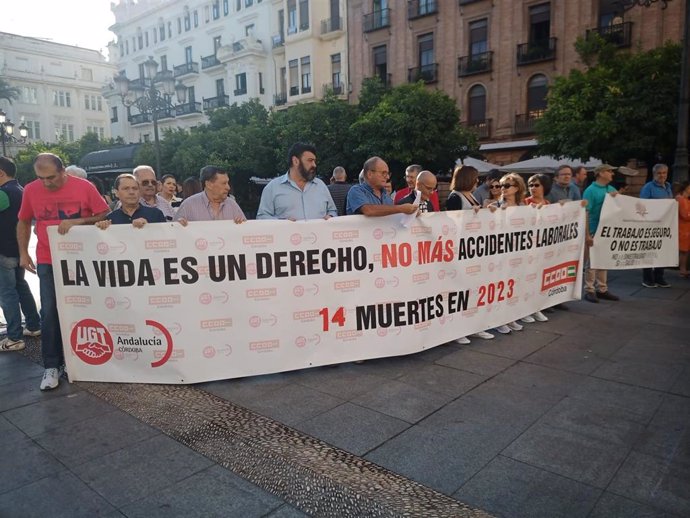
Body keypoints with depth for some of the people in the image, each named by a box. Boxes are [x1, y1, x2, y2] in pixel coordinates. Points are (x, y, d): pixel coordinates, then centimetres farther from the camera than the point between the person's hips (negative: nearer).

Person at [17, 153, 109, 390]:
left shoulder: (84, 186, -8)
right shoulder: (31, 190, -1)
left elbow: (104, 215, -5)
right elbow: (23, 222, 11)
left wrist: (78, 221, -19)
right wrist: (23, 253, 5)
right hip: (48, 261, 1)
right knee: (50, 313, -2)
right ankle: (52, 366, 7)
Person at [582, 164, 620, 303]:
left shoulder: (612, 190, 12)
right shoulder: (590, 190, -9)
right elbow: (585, 213, -14)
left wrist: (616, 197, -7)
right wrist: (587, 234, -19)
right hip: (594, 232, -7)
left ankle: (602, 289, 21)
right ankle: (589, 290, 7)